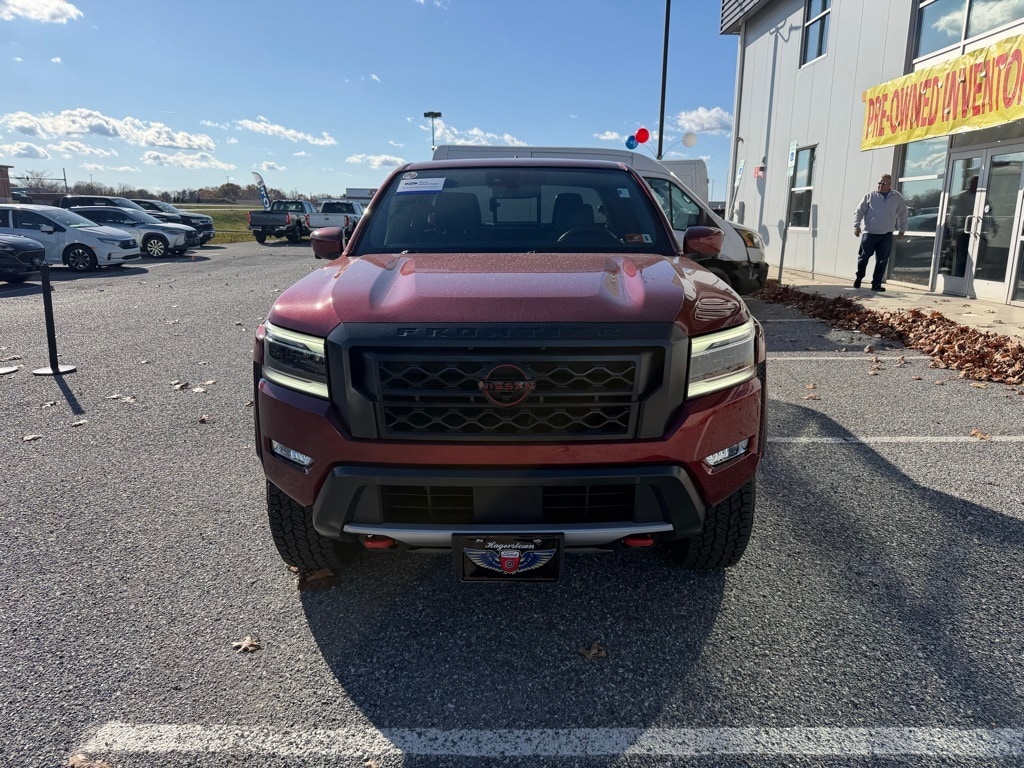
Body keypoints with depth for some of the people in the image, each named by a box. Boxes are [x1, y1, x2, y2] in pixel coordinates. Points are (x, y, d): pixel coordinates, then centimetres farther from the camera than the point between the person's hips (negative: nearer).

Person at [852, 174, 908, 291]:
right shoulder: (870, 196, 2)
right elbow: (859, 211, 3)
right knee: (863, 257, 0)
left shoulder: (897, 198, 8)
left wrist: (902, 229, 18)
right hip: (869, 233, -2)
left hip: (886, 235, 2)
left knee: (882, 261, 0)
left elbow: (902, 214, 18)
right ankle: (859, 278, 21)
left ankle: (876, 284, 6)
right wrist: (856, 225, -9)